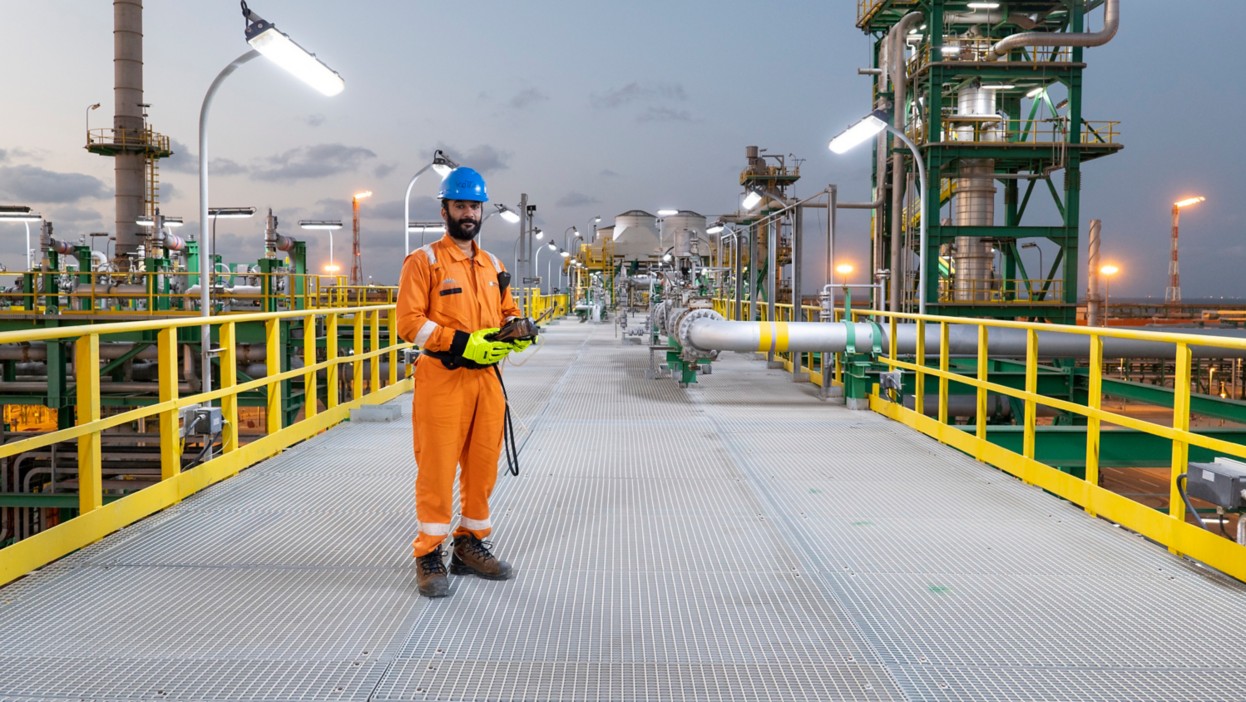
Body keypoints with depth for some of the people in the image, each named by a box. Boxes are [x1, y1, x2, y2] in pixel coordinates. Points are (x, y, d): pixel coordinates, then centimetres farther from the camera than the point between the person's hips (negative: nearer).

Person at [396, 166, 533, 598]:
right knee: (437, 468, -2)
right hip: (442, 379, -6)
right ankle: (429, 555, 9)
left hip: (488, 377, 6)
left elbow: (507, 311, 21)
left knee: (483, 465, 9)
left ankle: (470, 544, 23)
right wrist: (461, 343, -20)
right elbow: (410, 322, -11)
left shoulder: (493, 265, 16)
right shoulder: (423, 261, -3)